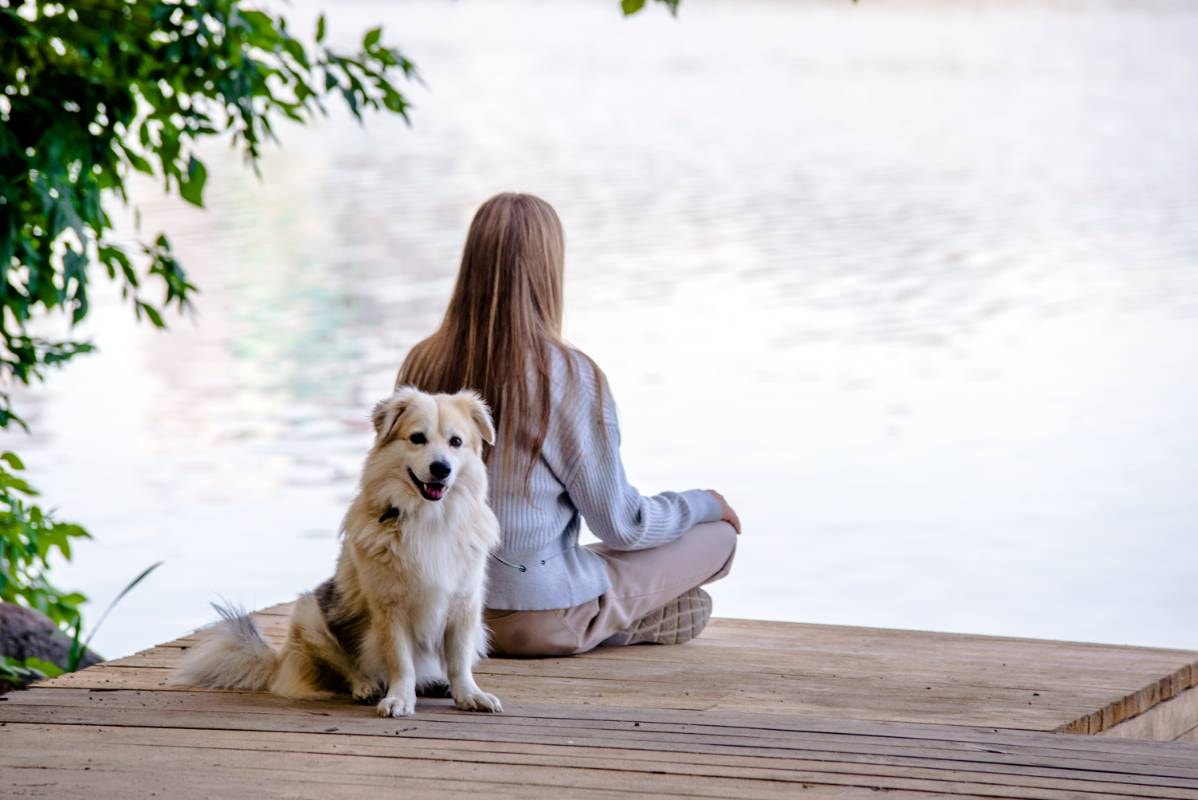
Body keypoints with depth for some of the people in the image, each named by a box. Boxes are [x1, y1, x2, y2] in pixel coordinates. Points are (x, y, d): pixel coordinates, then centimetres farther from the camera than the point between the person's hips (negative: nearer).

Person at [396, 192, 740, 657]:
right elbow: (621, 526, -13)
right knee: (719, 534, 9)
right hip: (541, 621, -7)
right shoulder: (569, 378, -20)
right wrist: (704, 504, 8)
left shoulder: (422, 363, -4)